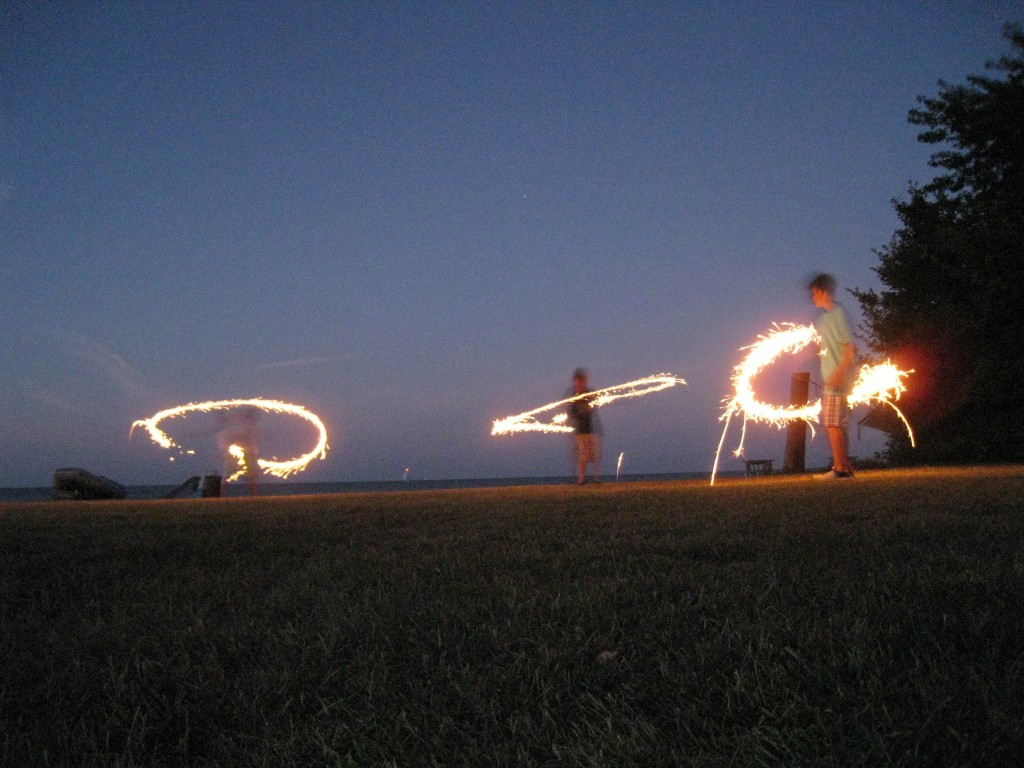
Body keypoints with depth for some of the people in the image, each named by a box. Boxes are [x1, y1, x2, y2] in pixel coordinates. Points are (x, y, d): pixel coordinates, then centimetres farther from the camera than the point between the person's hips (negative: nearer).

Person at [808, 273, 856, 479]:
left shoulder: (837, 314, -11)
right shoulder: (824, 317, 17)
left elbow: (848, 348, -16)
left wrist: (839, 374, -23)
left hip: (838, 379, -10)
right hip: (832, 380, 10)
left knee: (833, 424, -10)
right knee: (840, 424, 11)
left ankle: (839, 468, -10)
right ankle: (845, 467, 15)